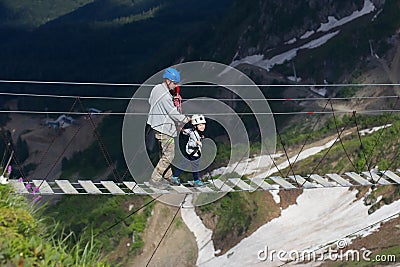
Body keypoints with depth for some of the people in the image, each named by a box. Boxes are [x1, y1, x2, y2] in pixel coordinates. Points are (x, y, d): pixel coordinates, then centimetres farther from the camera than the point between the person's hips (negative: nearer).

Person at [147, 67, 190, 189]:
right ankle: (155, 179, -1)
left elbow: (150, 101, 18)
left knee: (164, 153, 19)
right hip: (164, 129, -10)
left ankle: (167, 177, 29)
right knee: (169, 155, -3)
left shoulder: (156, 88, 3)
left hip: (157, 126, 10)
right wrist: (184, 119, -4)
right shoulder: (165, 96, -25)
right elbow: (173, 113, -19)